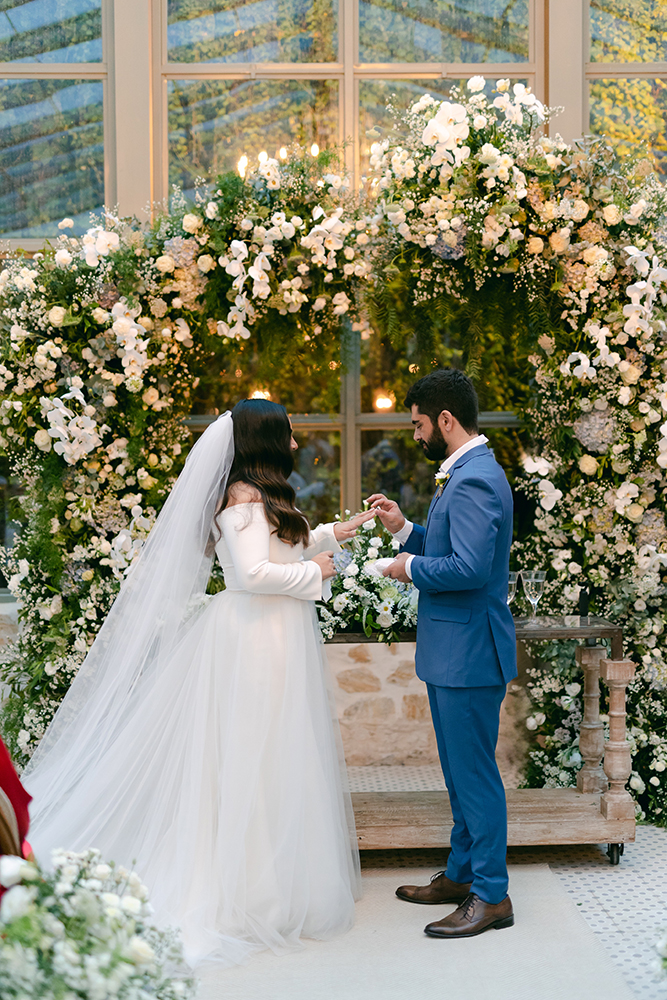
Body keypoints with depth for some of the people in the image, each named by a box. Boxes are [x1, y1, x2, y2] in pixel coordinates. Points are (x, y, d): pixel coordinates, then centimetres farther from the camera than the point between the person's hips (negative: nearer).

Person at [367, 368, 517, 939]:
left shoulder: (474, 480, -20)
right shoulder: (467, 473, 14)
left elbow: (469, 568, -29)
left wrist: (411, 567, -14)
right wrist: (404, 529, 9)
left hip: (468, 653, -11)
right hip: (455, 652, 11)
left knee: (474, 773, -2)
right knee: (461, 772, 19)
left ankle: (491, 896, 8)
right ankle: (462, 874, 31)